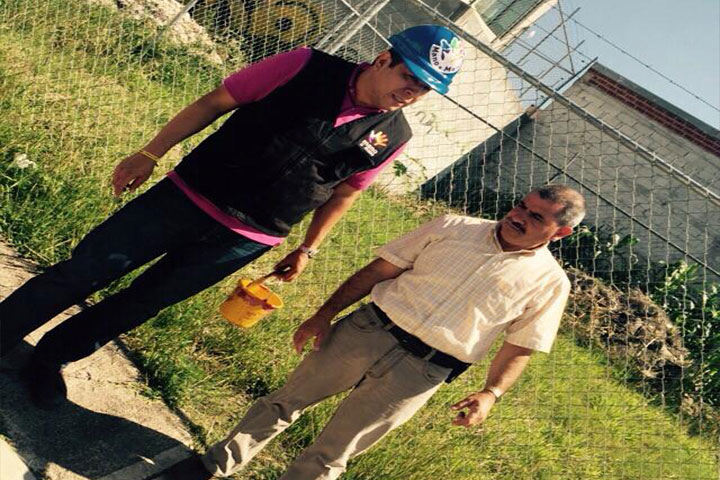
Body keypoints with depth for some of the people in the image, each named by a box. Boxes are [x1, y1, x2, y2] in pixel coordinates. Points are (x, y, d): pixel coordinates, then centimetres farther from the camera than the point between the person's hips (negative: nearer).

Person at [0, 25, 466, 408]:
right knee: (82, 274, 2)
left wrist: (308, 249, 13)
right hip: (187, 197, -1)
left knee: (142, 303, 12)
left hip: (243, 242, 2)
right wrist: (151, 153, -7)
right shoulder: (307, 68, -12)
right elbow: (215, 103, -5)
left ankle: (51, 357, 35)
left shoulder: (392, 137, -5)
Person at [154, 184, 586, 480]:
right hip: (367, 330, 3)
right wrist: (326, 314, 3)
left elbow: (520, 349, 3)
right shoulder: (454, 228, 4)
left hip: (418, 374, -2)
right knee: (286, 401, 14)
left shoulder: (550, 282, 1)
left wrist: (491, 393, -14)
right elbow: (380, 269, 5)